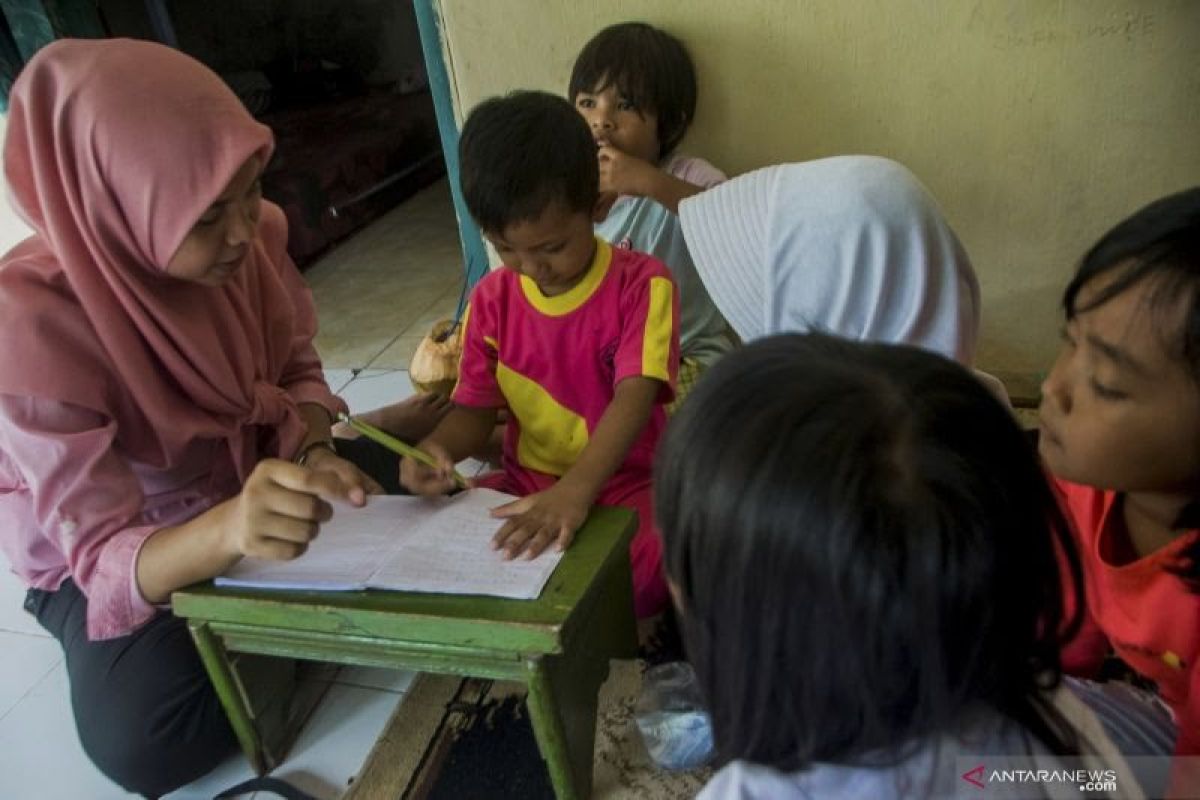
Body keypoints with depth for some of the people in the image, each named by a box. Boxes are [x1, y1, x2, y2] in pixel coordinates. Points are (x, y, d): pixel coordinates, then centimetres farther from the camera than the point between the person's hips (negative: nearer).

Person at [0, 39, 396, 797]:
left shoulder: (251, 236, -19)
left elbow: (296, 368, -3)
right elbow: (101, 558, -32)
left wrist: (311, 452, -26)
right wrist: (228, 529, -55)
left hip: (254, 482, 4)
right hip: (116, 557, -4)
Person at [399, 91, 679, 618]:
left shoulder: (641, 284, -11)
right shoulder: (491, 300, 4)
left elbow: (635, 396, -24)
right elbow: (475, 408, 5)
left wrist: (576, 489, -40)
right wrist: (436, 449, -20)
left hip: (626, 484, -4)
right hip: (525, 484, 5)